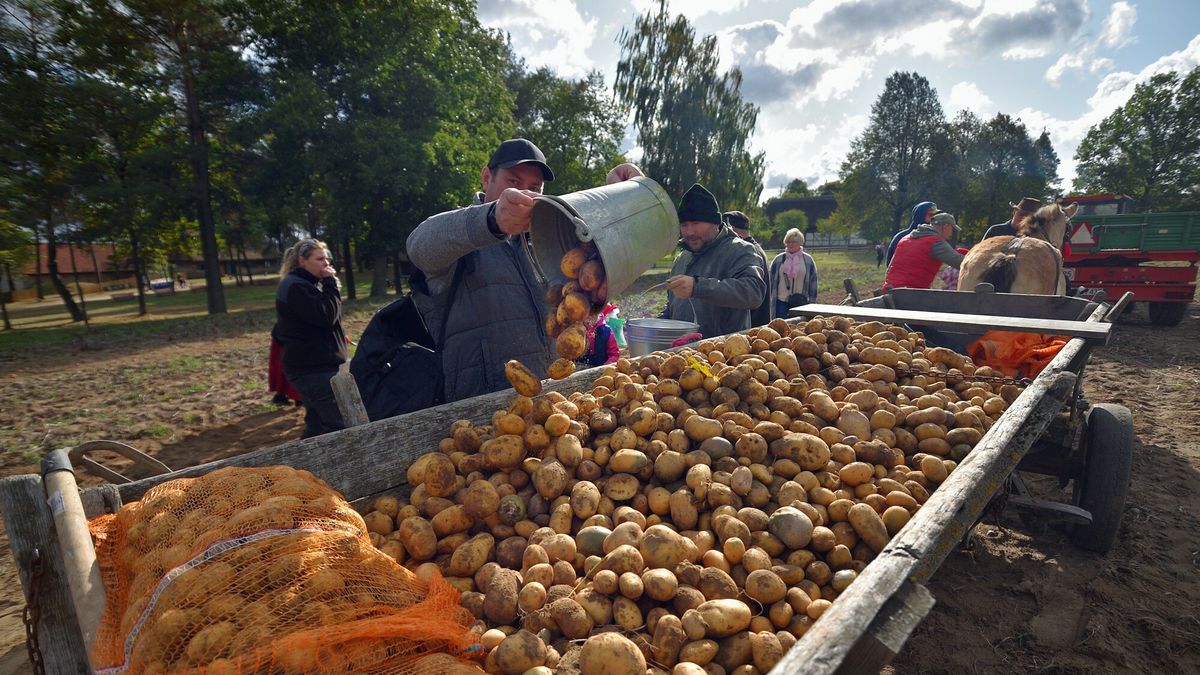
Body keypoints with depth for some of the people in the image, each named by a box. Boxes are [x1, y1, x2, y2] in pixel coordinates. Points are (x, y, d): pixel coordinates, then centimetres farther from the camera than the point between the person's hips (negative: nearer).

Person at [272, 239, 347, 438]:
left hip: (314, 367, 11)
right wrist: (330, 283, -13)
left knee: (317, 426, 16)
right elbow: (326, 315, -22)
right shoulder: (295, 287, -14)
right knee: (340, 425, -13)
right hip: (316, 369, -11)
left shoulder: (303, 285, 19)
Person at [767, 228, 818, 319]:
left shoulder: (808, 260, 5)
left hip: (802, 303, 0)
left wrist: (812, 304, 5)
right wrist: (772, 300, 5)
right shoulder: (778, 260, 4)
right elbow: (771, 281, 8)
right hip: (782, 302, 0)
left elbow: (813, 282, 8)